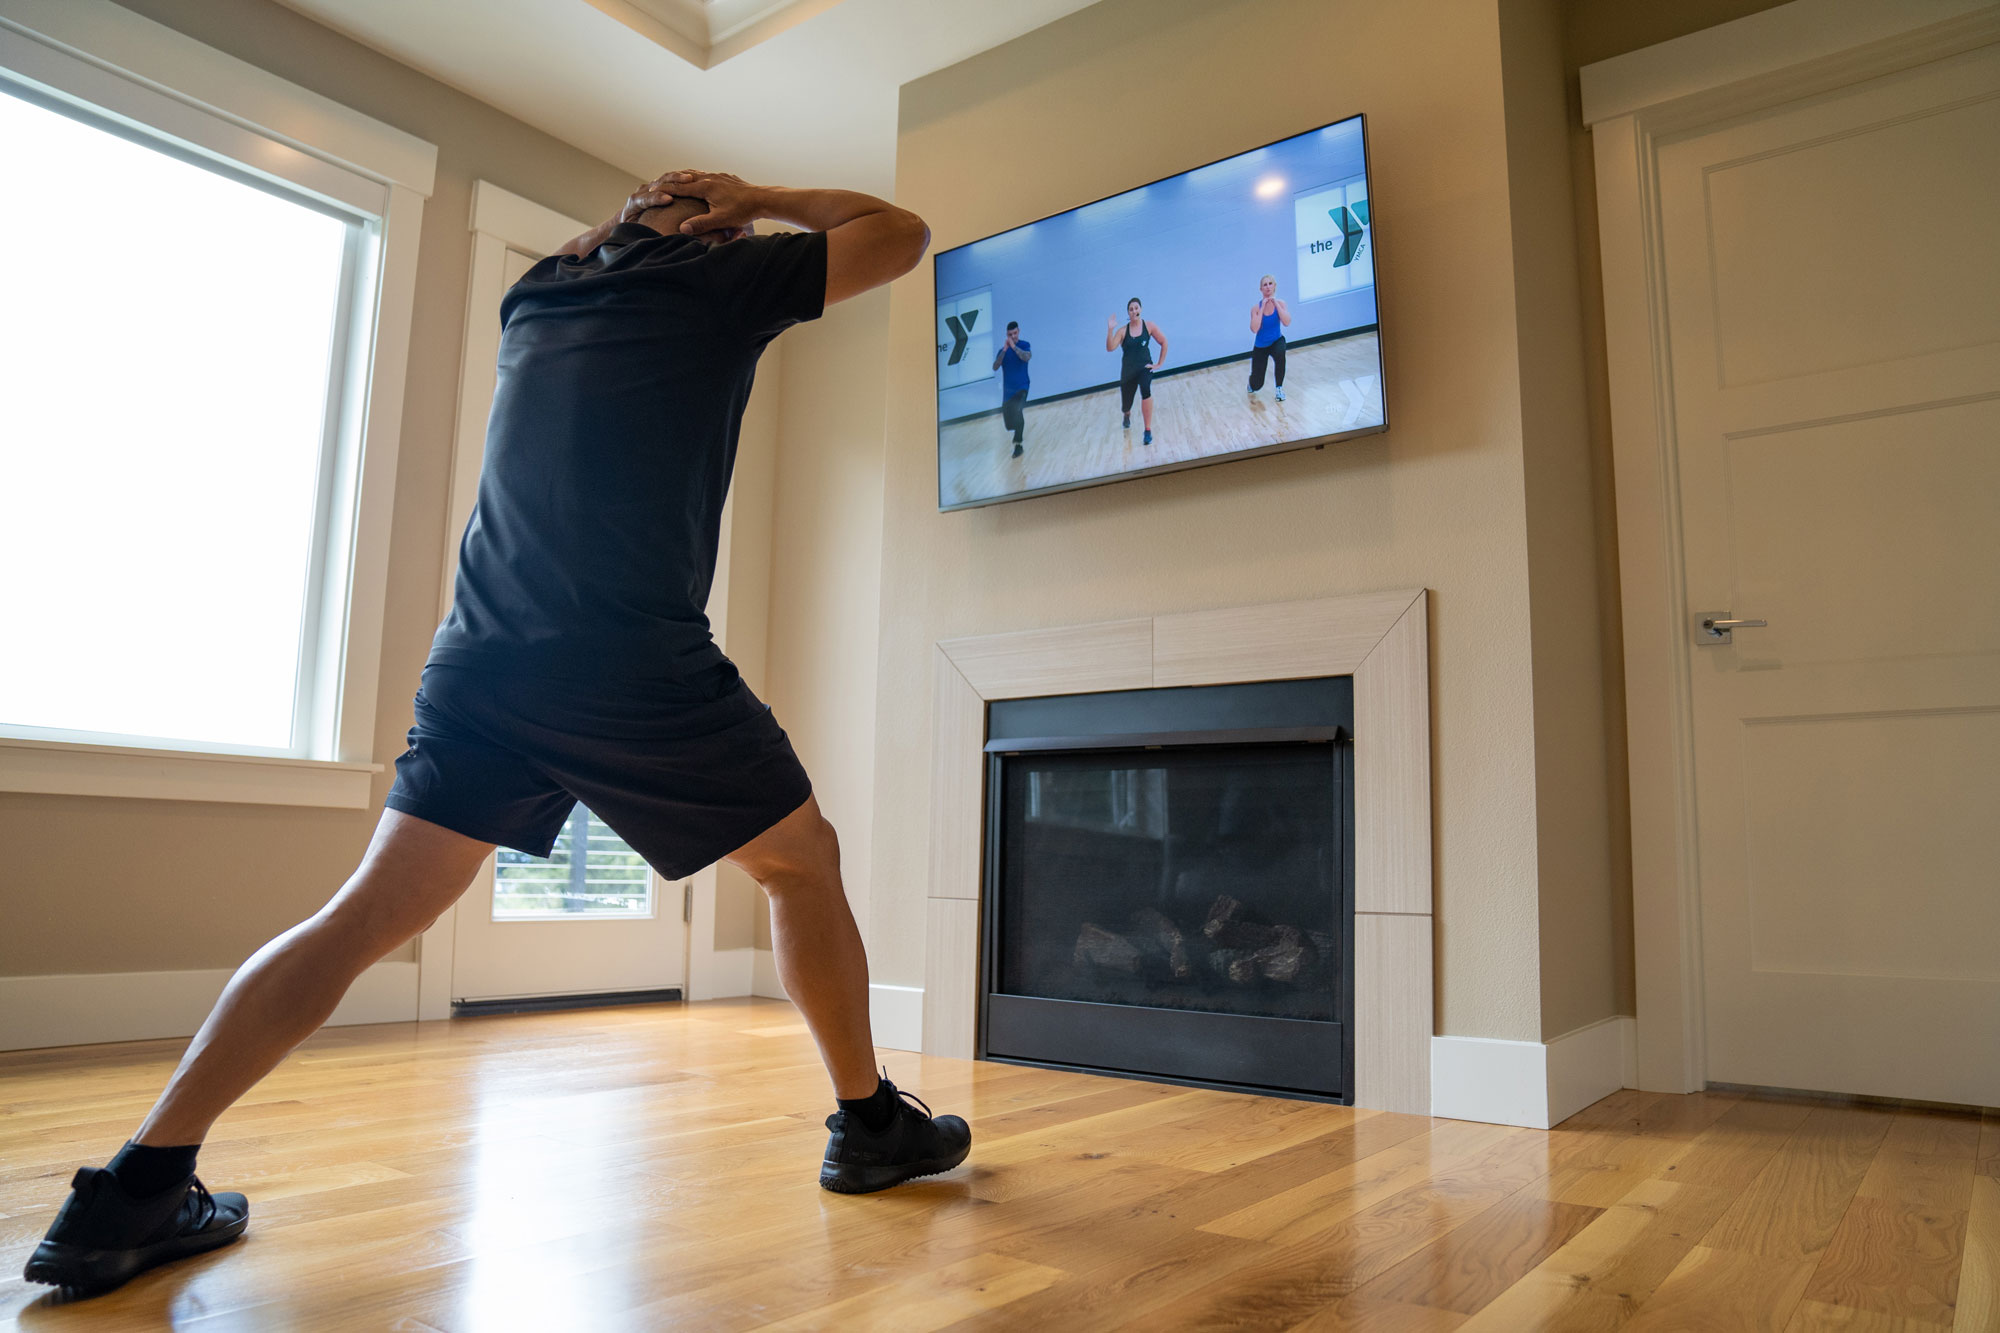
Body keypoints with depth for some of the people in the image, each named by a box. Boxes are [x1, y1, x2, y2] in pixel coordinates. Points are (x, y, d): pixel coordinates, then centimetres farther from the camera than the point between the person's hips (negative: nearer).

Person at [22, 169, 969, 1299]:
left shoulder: (536, 295, 21)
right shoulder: (720, 282, 5)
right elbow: (902, 232, 16)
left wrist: (633, 217, 40)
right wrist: (756, 202, 22)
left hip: (484, 665, 6)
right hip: (642, 669, -5)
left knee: (369, 917, 9)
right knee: (804, 861, 12)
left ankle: (138, 1186, 6)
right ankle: (870, 1125, 20)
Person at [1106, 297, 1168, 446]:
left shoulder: (1149, 326, -6)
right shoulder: (1123, 331, -7)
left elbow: (1164, 342, 3)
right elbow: (1110, 348, -19)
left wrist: (1159, 364, -1)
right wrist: (1110, 330, -30)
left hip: (1145, 366, -1)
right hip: (1128, 370, 2)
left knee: (1145, 390, -33)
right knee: (1126, 404, 12)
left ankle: (1148, 431, -26)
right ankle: (1127, 415, 57)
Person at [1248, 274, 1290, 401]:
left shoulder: (1280, 303, -12)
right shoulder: (1256, 308, -16)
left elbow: (1287, 323, -27)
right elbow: (1254, 329, -30)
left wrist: (1275, 303, -27)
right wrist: (1263, 308, -28)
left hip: (1276, 341, 0)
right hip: (1260, 346, 0)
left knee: (1280, 354, -39)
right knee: (1256, 386, 3)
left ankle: (1279, 389, -18)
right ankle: (1252, 384, 46)